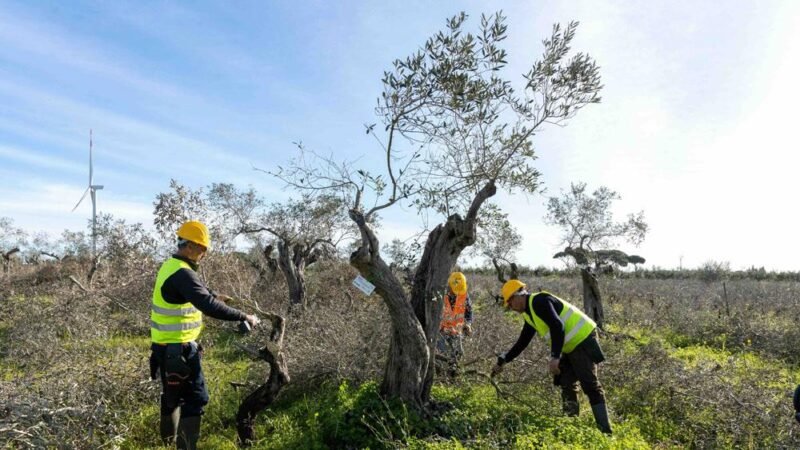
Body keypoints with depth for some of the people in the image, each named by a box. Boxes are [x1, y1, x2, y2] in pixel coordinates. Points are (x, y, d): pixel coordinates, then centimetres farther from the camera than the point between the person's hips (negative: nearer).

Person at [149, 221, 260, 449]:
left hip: (164, 345, 10)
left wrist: (215, 295, 18)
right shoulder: (182, 274, -24)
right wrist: (243, 316, -30)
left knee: (172, 394, 25)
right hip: (179, 348, -10)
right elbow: (208, 306, -34)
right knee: (195, 398, -3)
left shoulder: (170, 266, 8)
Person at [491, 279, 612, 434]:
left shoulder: (539, 301, -17)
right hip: (571, 347, 10)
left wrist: (555, 357, -31)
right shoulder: (530, 314, 15)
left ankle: (605, 431, -7)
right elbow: (522, 342, 22)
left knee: (590, 386, -11)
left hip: (583, 340, -10)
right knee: (567, 385, 8)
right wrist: (502, 361, 23)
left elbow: (557, 327, -27)